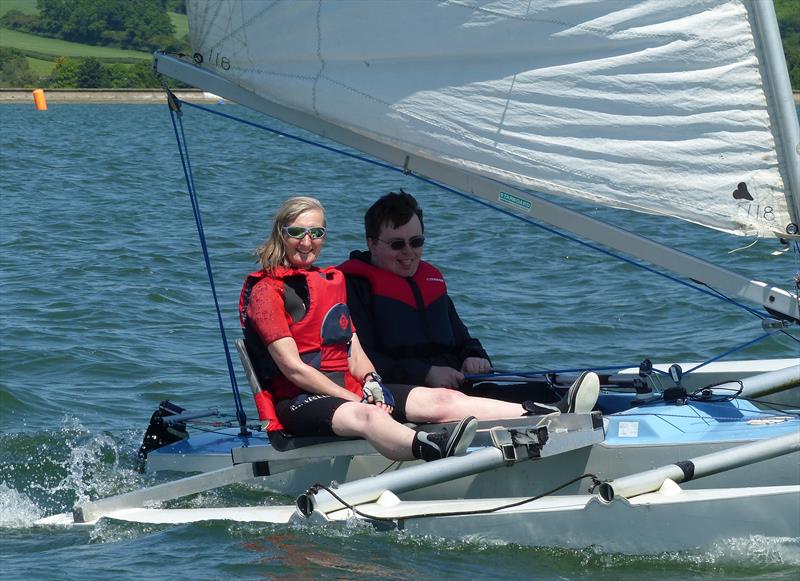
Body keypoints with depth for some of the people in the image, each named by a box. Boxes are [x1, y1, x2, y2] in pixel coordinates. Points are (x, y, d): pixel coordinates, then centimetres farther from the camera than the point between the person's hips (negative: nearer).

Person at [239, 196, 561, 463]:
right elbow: (292, 367, -11)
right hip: (298, 400, -8)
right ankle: (433, 449, -72)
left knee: (442, 400, -11)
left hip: (348, 387, 8)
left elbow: (354, 352, 17)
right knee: (367, 417, -40)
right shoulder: (267, 290, -3)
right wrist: (357, 401, -16)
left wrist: (371, 383, -7)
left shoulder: (332, 280, 22)